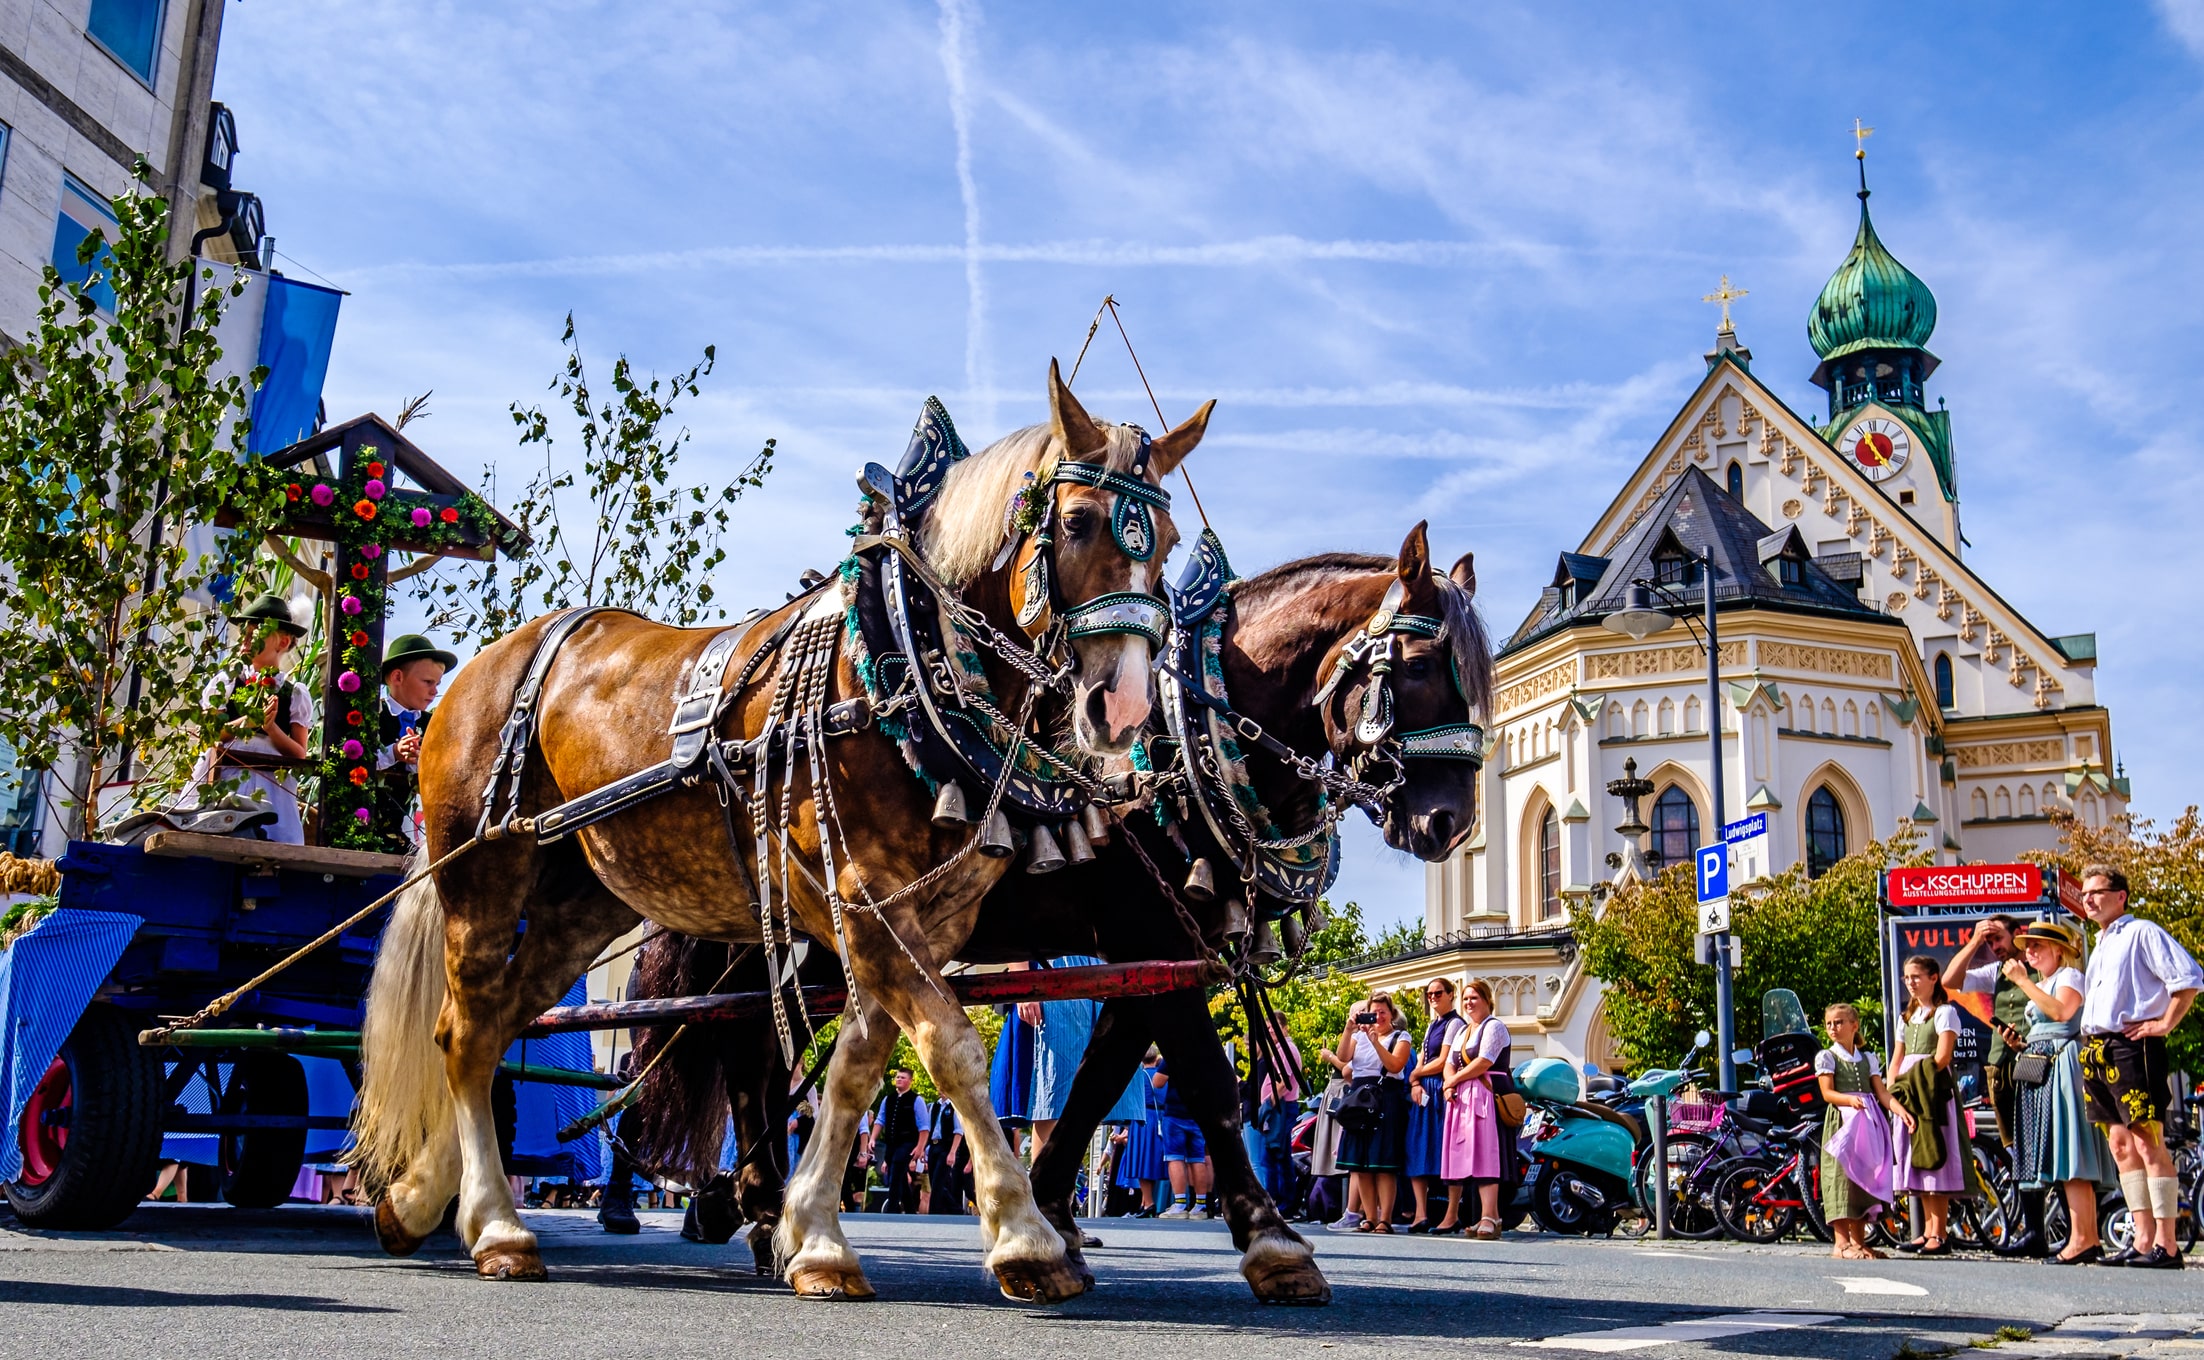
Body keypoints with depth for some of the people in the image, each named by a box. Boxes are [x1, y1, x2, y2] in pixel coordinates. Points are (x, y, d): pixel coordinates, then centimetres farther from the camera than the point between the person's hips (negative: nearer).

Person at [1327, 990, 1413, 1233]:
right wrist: (1349, 1028, -10)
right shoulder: (1359, 1036, 17)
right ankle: (1369, 1218, 7)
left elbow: (1395, 1065, -11)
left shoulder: (1402, 1037, 6)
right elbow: (1343, 1057, -1)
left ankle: (1385, 1219, -8)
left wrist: (1375, 1040, -16)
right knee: (1360, 1163, 2)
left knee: (1384, 1164, -8)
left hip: (1387, 1101, -5)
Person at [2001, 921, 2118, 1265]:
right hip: (2041, 1068, 9)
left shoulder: (2071, 976, -2)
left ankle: (2081, 1239, -17)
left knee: (2069, 1152, -14)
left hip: (2063, 1065, -9)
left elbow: (2061, 1011, -22)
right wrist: (2019, 1041, 10)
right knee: (2063, 1154, 5)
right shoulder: (2038, 985, 24)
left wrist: (2022, 980, -19)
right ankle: (2090, 1239, 6)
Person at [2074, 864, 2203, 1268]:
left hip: (2132, 1047, -9)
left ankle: (2167, 1243, -7)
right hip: (2096, 1050, 9)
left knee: (2148, 1142, -9)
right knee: (2121, 1144, 8)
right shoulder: (2099, 947, 23)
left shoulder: (2142, 933, -3)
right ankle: (2143, 1240, 11)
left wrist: (2164, 1024, -15)